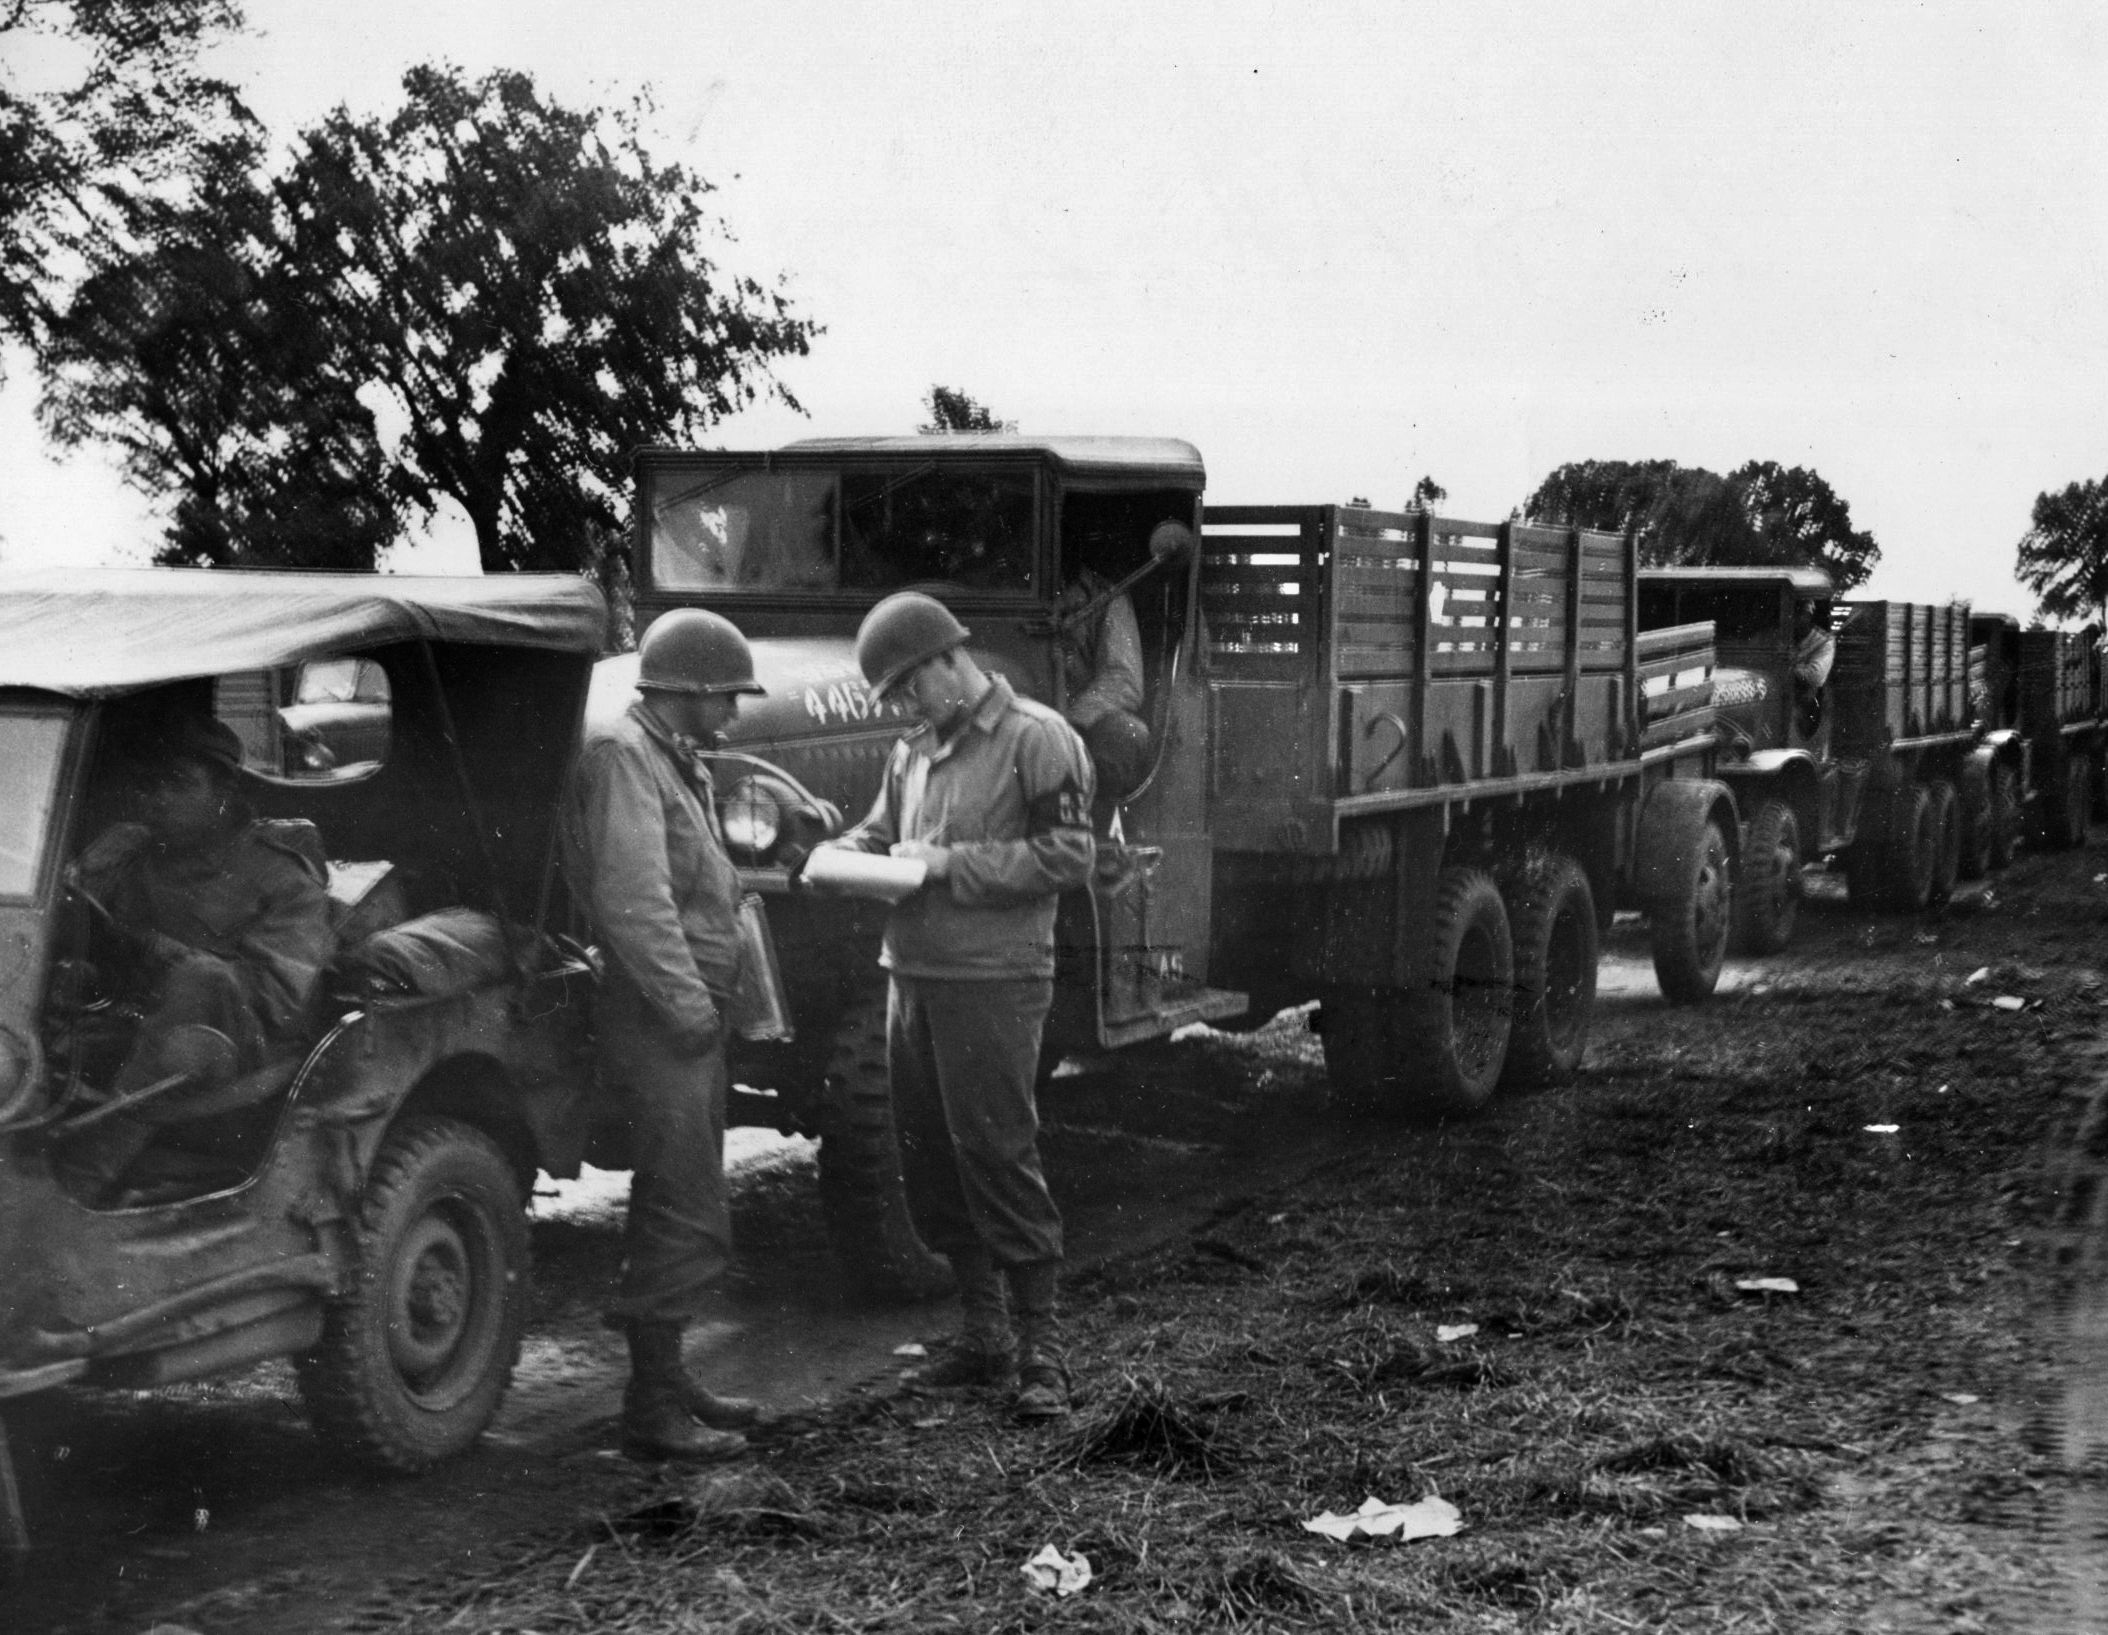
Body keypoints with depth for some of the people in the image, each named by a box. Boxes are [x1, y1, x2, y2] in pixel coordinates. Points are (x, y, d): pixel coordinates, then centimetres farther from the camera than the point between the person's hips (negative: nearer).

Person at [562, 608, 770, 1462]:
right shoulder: (621, 756, -14)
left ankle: (667, 1381, 27)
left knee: (675, 1214, 17)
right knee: (686, 1223, -8)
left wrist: (710, 1001, 13)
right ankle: (653, 1414, -2)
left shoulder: (677, 764, 20)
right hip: (658, 1020, -11)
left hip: (688, 1015, 11)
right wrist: (688, 1006, -21)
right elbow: (632, 900, -23)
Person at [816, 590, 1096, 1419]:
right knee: (932, 1164, 11)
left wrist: (952, 863, -16)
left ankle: (1041, 1349, 1)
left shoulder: (1037, 739, -7)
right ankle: (982, 1333, 23)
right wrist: (846, 854, 2)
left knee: (998, 1158, -7)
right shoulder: (914, 751, 16)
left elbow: (1069, 856, -13)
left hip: (993, 985, -8)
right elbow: (881, 830, 25)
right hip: (912, 978, 8)